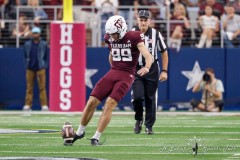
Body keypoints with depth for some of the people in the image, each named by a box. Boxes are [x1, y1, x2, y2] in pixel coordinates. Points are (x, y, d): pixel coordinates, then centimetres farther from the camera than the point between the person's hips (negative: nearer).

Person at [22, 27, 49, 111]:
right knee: (29, 87, 1)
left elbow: (47, 57, 9)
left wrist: (44, 66, -1)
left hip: (40, 68, -2)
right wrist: (27, 64, 6)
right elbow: (25, 56, 17)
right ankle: (27, 105, 1)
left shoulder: (44, 44, 5)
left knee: (42, 87, -6)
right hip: (30, 69, 2)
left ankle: (44, 105, -8)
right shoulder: (27, 44, 9)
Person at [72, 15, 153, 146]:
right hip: (112, 72, 5)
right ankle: (80, 132, 16)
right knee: (92, 102, -4)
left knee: (109, 104, -21)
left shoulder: (134, 38, -10)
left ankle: (96, 138, -15)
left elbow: (148, 56, -22)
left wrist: (147, 67, -41)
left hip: (126, 76, -5)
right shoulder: (110, 39, 6)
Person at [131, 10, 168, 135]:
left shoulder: (155, 34, -3)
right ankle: (139, 120, 13)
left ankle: (149, 126, 15)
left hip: (152, 69, 0)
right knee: (137, 96, -14)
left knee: (150, 98, 3)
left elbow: (164, 52, 5)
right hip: (136, 69, 0)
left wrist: (164, 71, 1)